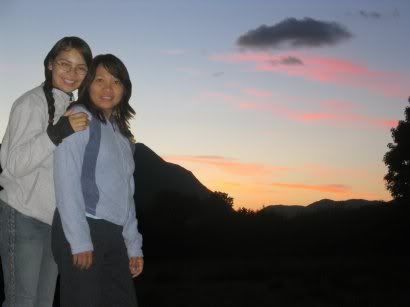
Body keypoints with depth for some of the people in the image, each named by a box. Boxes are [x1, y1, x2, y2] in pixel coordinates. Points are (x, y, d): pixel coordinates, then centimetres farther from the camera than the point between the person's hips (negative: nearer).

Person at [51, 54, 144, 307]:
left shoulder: (121, 133, 19)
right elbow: (67, 182, -11)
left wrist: (134, 245, 13)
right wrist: (79, 241, -16)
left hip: (114, 234, 7)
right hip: (81, 229, -7)